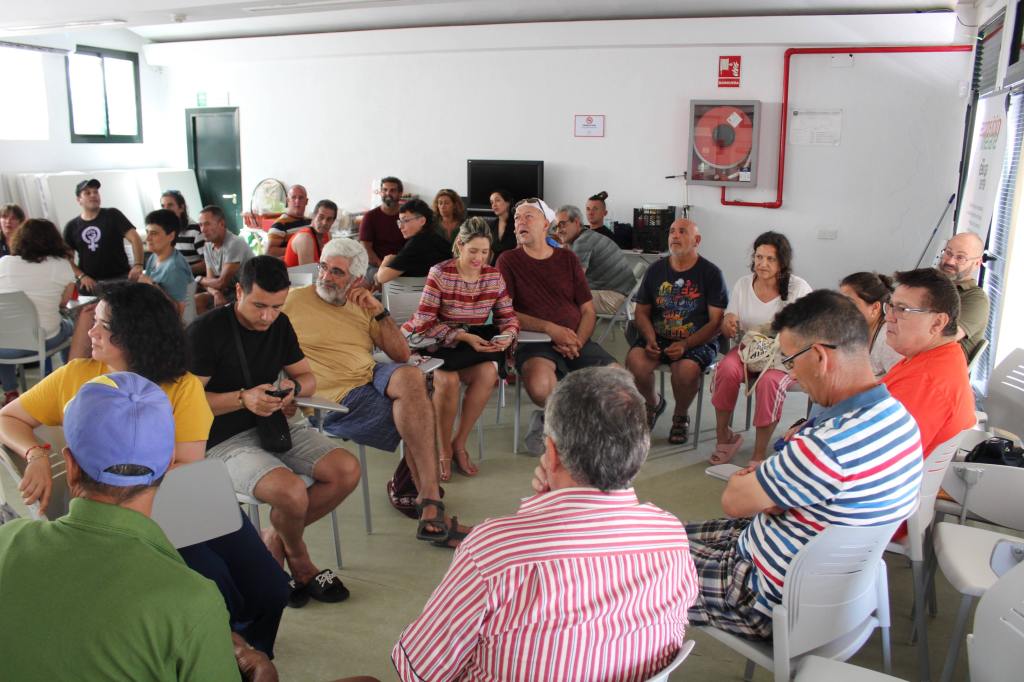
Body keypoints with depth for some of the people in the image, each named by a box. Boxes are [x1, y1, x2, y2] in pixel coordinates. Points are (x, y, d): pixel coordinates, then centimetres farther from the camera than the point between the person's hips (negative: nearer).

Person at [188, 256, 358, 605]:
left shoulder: (279, 325, 8)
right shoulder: (206, 331, -12)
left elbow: (308, 376, 15)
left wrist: (294, 387, -10)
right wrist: (243, 398, -25)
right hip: (225, 441, -6)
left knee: (347, 470, -14)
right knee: (292, 492, -31)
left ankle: (275, 540, 7)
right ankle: (297, 556, 6)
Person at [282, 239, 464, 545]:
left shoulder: (362, 306, 19)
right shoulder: (293, 300, 5)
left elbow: (401, 355, 14)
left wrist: (379, 311, 2)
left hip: (373, 375, 5)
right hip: (336, 399, -5)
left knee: (410, 376, -31)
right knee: (418, 420, -25)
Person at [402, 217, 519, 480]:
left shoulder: (494, 275, 2)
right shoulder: (440, 274, -11)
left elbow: (508, 317, 6)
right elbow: (424, 323, -15)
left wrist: (507, 335, -19)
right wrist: (463, 336, -26)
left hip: (475, 343, 4)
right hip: (438, 344, -3)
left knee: (489, 372, -28)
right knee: (448, 380, -34)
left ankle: (459, 444, -8)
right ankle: (444, 451, -8)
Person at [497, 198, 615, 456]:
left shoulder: (568, 259, 15)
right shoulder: (509, 261, 5)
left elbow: (589, 311, 12)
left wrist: (577, 343, -8)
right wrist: (550, 328, -17)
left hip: (576, 341, 4)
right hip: (534, 343, -4)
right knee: (539, 386, -37)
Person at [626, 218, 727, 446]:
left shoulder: (711, 273, -1)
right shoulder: (656, 270, 10)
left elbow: (716, 321, -6)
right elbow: (642, 312, 13)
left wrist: (685, 345, -19)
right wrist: (650, 339, -8)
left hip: (698, 341, -3)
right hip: (658, 337, 3)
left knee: (686, 369, -35)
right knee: (634, 360, -27)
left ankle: (681, 417, 1)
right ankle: (654, 403, 8)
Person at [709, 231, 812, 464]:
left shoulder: (798, 288, -5)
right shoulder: (743, 284, 5)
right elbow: (727, 333, 10)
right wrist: (727, 322, -15)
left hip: (785, 355, -3)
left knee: (769, 381, -35)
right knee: (727, 368, -31)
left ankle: (758, 455, -24)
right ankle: (723, 435, -13)